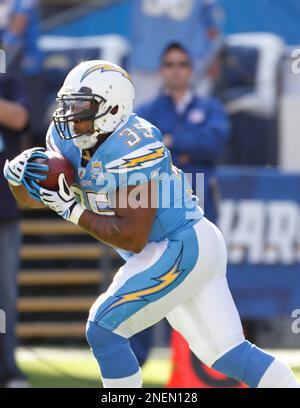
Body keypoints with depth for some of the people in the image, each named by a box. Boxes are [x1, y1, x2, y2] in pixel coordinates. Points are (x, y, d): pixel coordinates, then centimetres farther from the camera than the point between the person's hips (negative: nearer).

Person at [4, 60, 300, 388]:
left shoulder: (132, 148, -23)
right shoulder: (69, 140, 3)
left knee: (103, 331, -8)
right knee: (227, 353, 9)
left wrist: (72, 211, -22)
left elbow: (132, 237, -24)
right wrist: (18, 177, -11)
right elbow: (34, 199, 10)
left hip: (180, 250, -10)